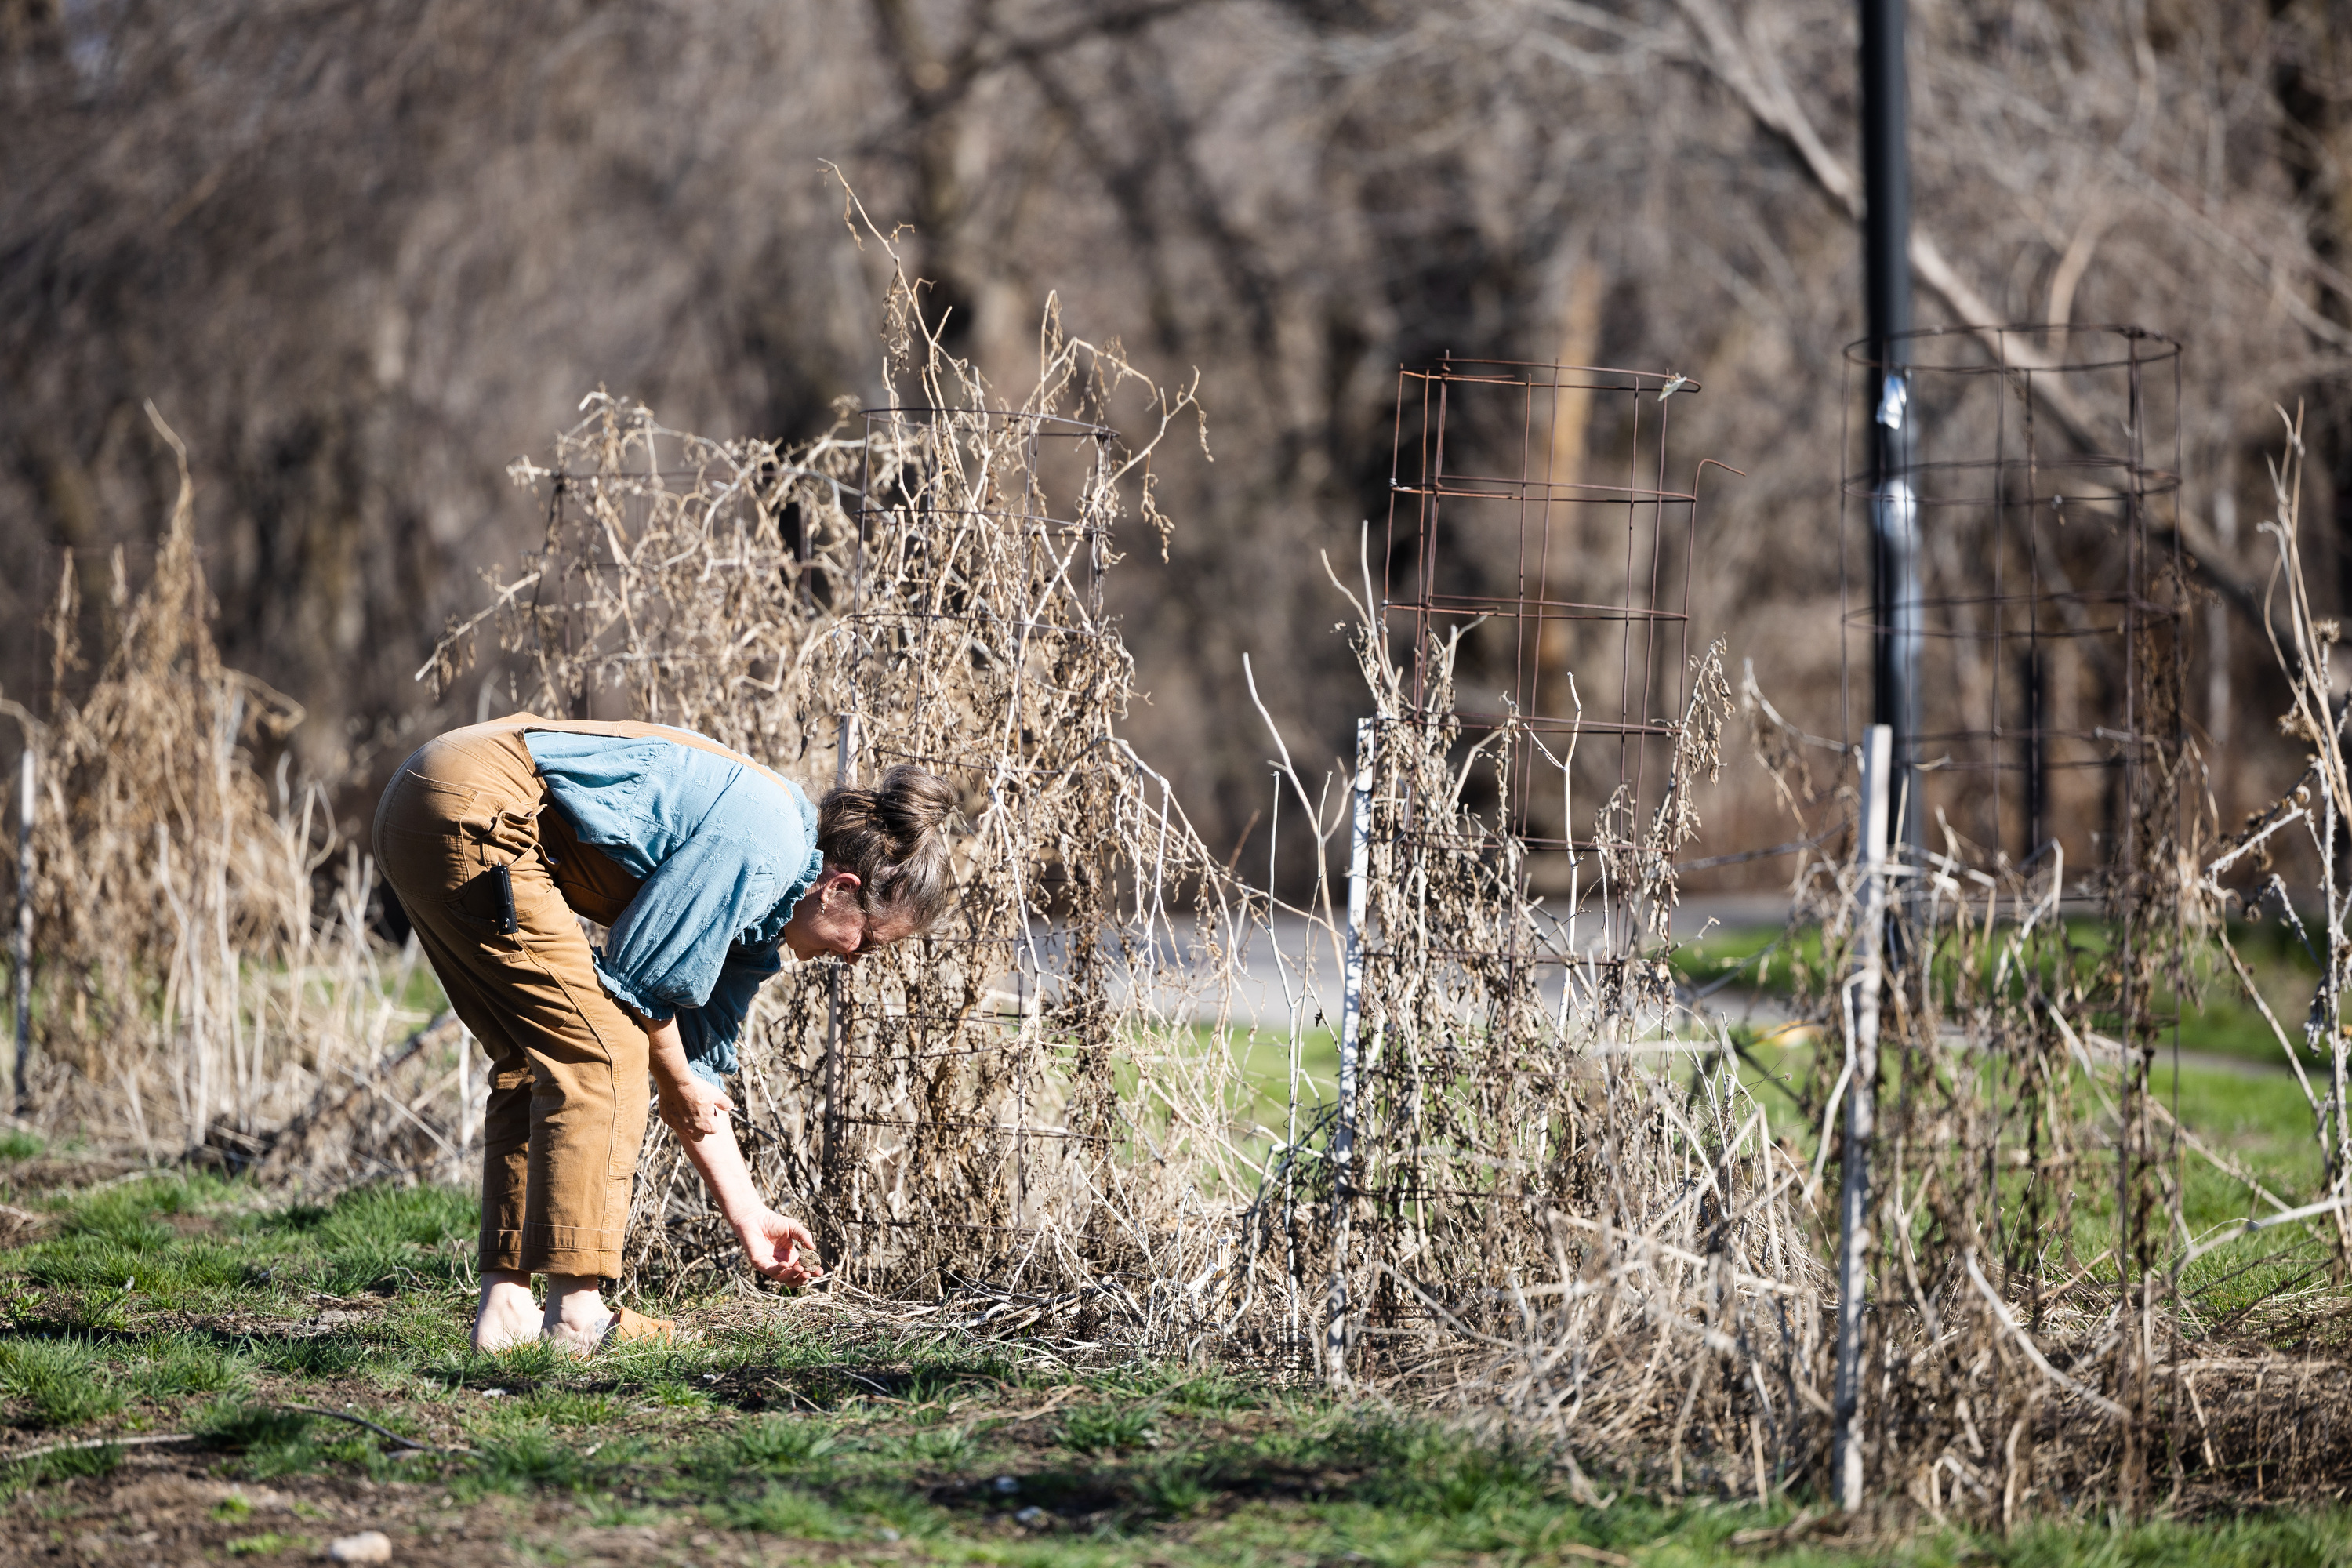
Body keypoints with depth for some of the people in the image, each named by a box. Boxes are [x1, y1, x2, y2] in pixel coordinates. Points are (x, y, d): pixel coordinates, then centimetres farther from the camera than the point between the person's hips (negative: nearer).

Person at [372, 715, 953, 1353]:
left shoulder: (757, 915, 18)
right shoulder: (766, 846, -12)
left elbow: (696, 1061, 23)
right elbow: (636, 973, -10)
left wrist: (749, 1217, 23)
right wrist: (680, 1084, 7)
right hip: (473, 813, -11)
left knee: (536, 1063, 14)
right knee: (600, 1054, -8)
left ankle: (505, 1307, 12)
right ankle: (575, 1315, -8)